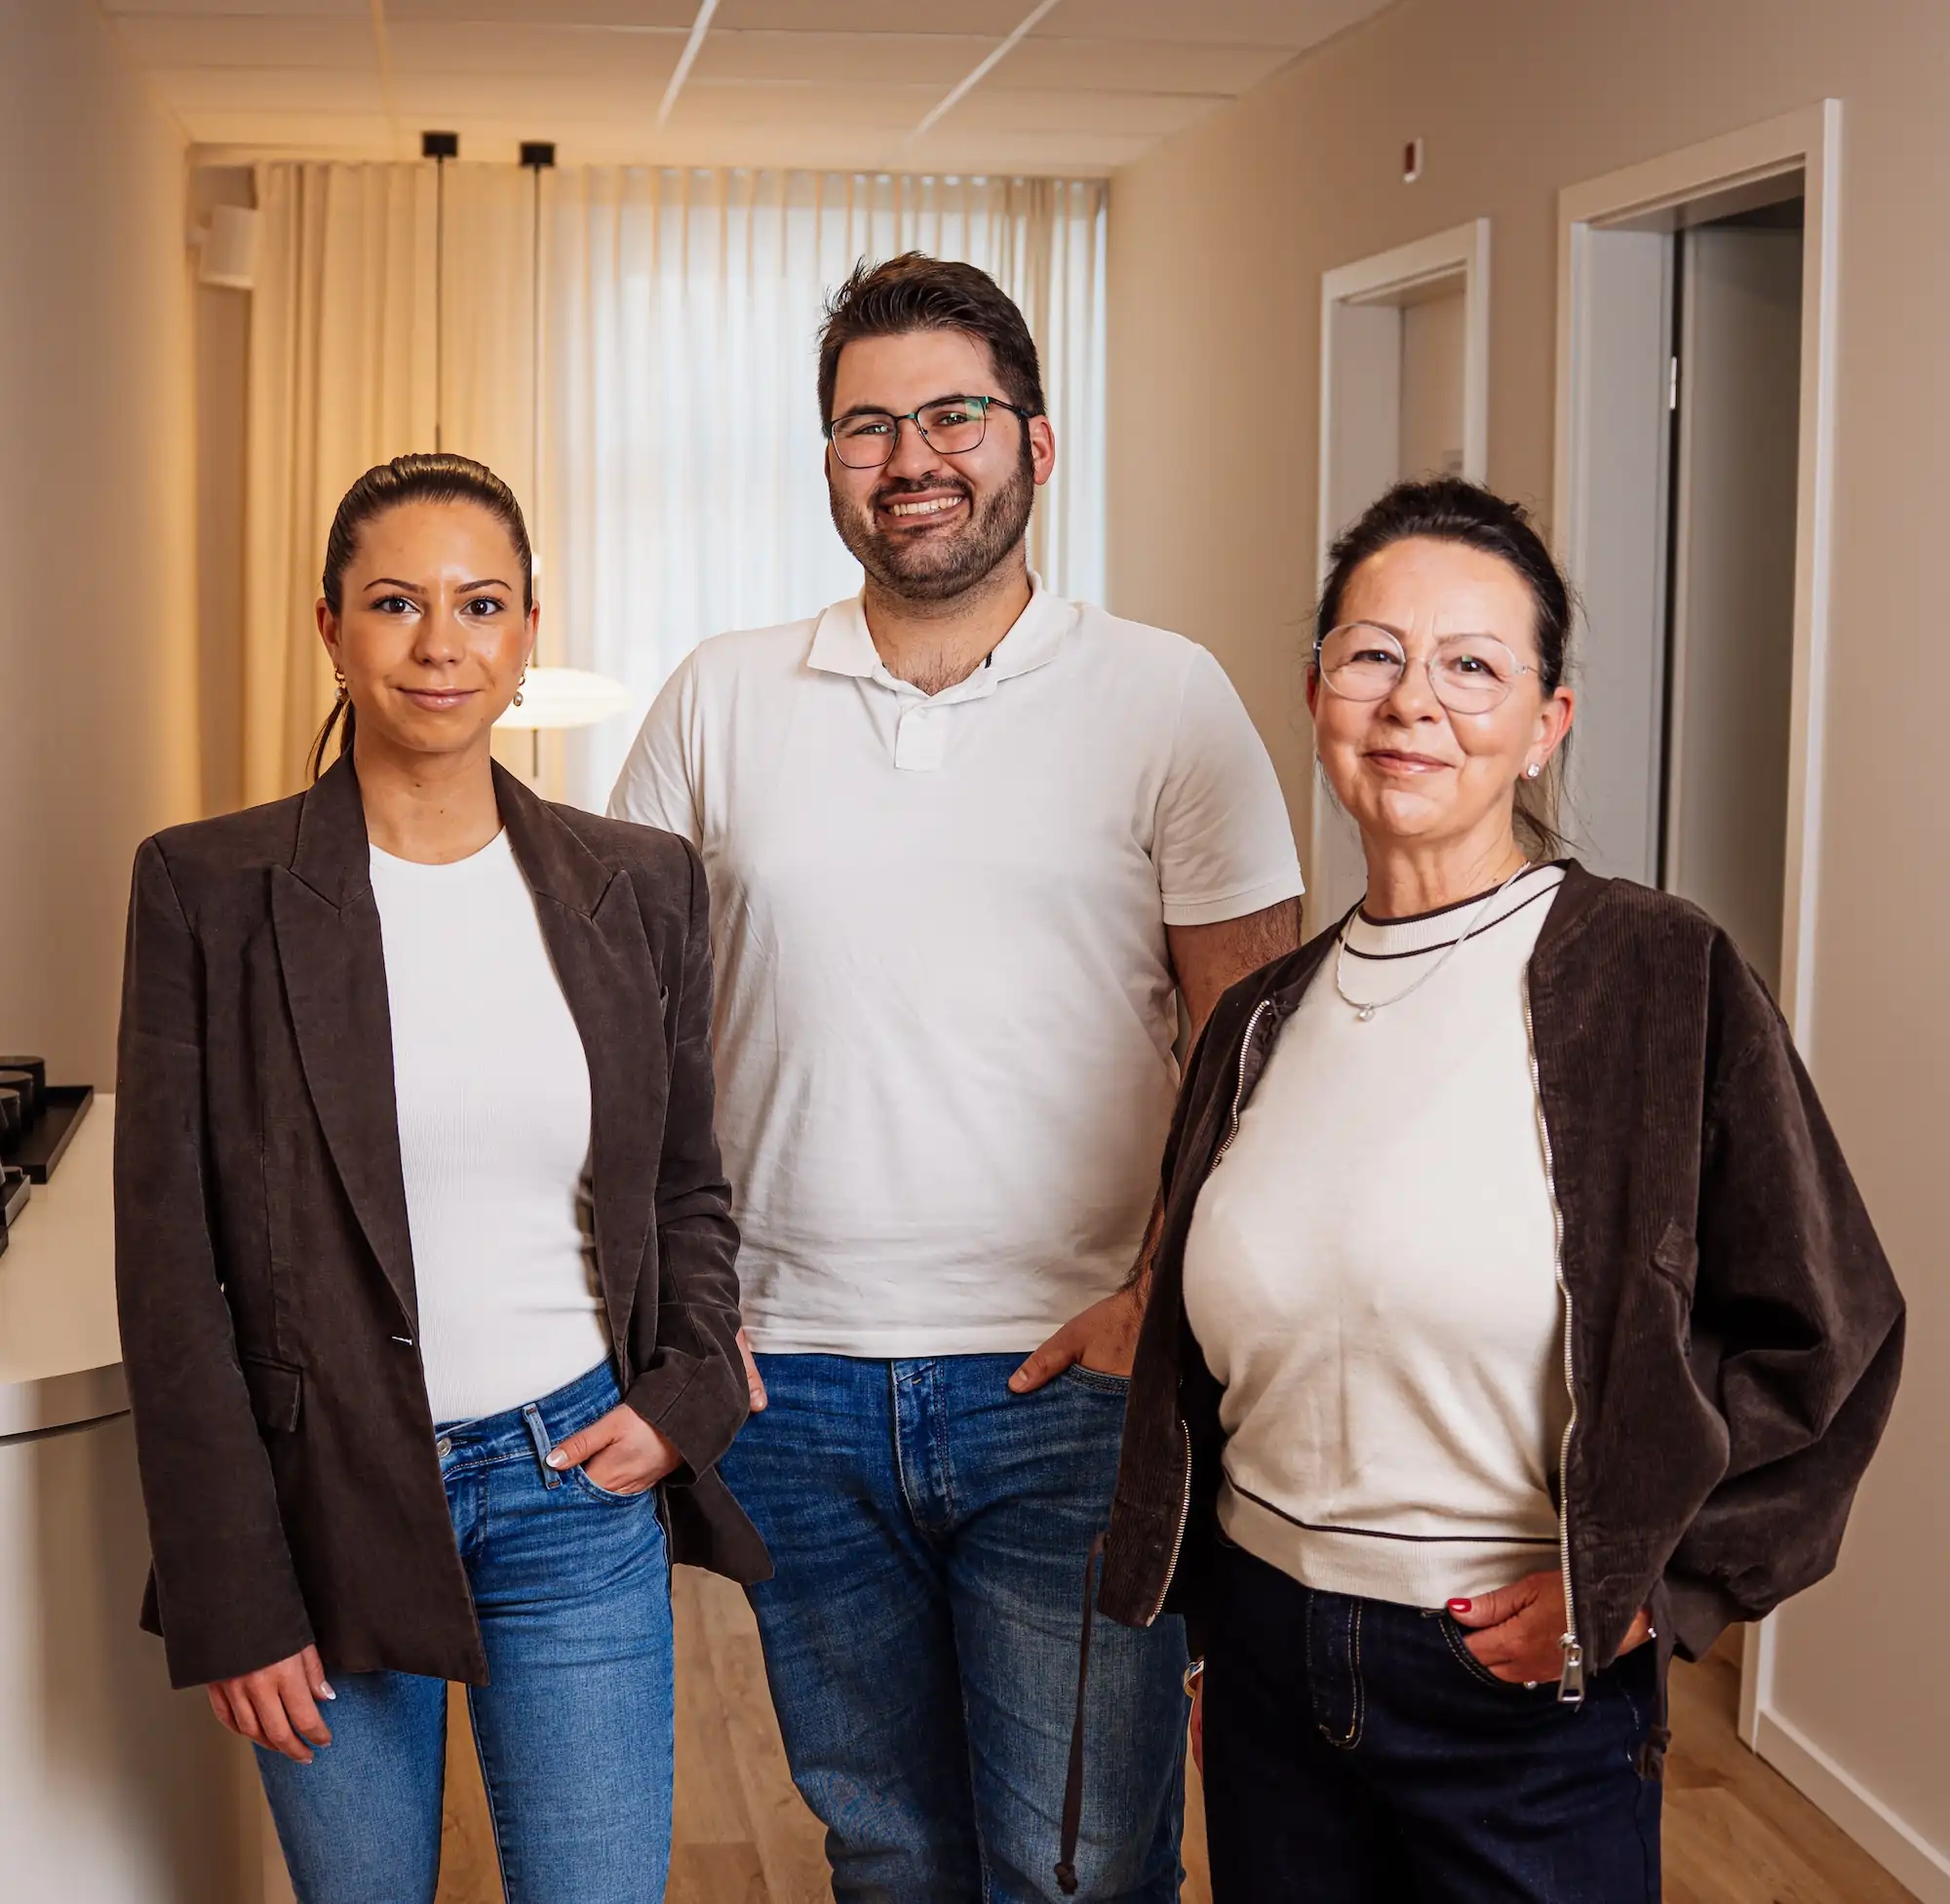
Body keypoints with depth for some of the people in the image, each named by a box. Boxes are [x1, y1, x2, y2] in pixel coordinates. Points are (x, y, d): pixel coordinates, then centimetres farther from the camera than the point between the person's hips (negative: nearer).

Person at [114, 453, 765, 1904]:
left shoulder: (641, 885, 3)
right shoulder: (211, 888, -5)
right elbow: (171, 1265, -5)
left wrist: (688, 1395, -3)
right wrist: (231, 1602, -7)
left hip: (576, 1479, 2)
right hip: (324, 1499, -1)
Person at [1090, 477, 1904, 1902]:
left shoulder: (1657, 980, -10)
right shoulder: (1264, 1022, 5)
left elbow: (1821, 1339, -9)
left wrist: (1643, 1580, -11)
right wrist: (1213, 1602, 13)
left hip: (1528, 1691, -4)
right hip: (1267, 1666, 5)